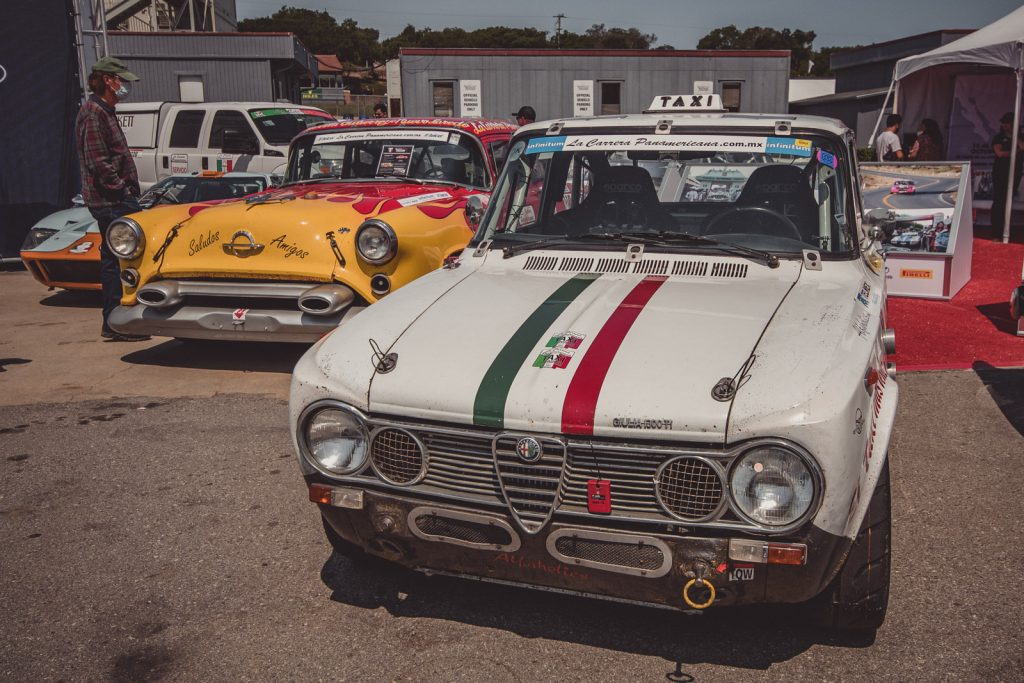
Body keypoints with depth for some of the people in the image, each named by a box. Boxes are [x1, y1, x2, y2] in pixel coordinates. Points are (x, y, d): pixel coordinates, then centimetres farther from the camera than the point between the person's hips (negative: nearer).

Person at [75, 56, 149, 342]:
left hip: (114, 200, 11)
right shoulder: (94, 113, -12)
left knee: (113, 259, 14)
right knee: (118, 260, -8)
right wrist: (122, 190, -17)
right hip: (111, 201, -11)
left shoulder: (103, 112, 20)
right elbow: (98, 162, -19)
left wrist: (128, 192, 16)